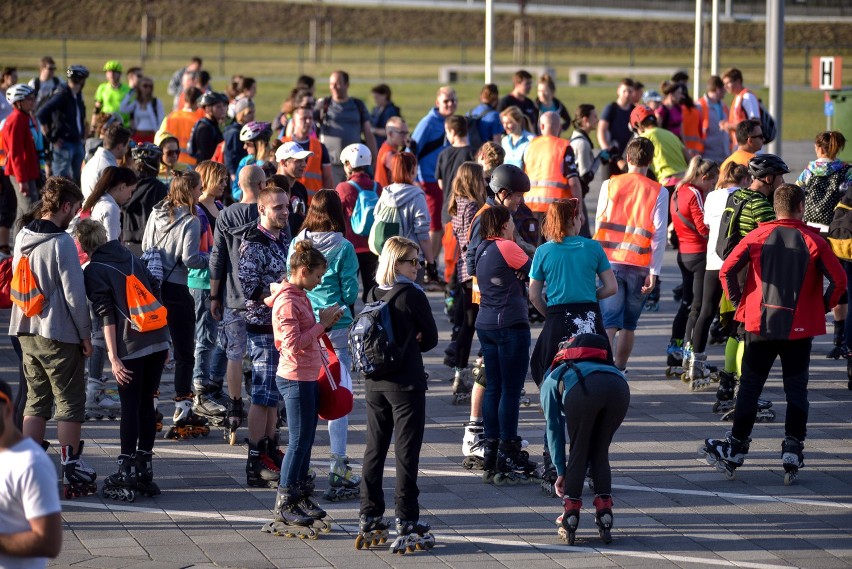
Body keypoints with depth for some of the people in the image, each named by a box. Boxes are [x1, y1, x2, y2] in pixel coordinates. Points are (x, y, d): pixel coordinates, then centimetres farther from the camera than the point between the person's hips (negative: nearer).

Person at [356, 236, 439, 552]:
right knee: (406, 452, -1)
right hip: (406, 383, -6)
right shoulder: (413, 295, -13)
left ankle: (369, 517, 17)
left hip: (375, 383, 6)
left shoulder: (373, 295, 4)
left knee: (375, 449, 13)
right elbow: (431, 339, -4)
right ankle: (406, 522, -1)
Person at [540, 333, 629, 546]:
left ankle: (570, 520, 13)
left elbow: (554, 428, 28)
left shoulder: (551, 380, 35)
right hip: (620, 387, 4)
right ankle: (605, 518, 14)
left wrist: (561, 473, 32)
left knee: (578, 451, 14)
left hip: (584, 390, -4)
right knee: (600, 452, 21)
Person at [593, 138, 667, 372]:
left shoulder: (609, 185, 2)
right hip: (639, 266, 0)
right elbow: (659, 235, -5)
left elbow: (599, 225, 8)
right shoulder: (658, 192, -2)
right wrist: (654, 271, -3)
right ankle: (619, 370, 17)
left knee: (609, 321, -4)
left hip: (610, 262, 0)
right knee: (629, 324, 12)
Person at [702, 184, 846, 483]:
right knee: (796, 391, 9)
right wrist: (822, 307, 4)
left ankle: (735, 450, 12)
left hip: (760, 324, 1)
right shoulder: (813, 241, -5)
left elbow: (727, 270, -7)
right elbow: (839, 279, -9)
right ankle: (792, 452, 4)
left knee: (749, 388, 9)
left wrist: (739, 302, 5)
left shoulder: (758, 236, -2)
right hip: (799, 328, -1)